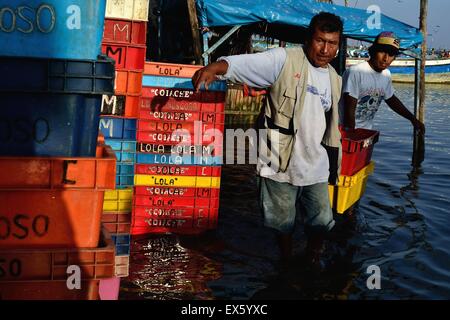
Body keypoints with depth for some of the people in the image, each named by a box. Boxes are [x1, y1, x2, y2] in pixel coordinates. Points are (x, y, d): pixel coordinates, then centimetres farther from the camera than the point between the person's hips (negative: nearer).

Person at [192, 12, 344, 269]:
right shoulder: (284, 60, -10)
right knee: (284, 222, 9)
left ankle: (314, 258, 38)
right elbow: (244, 63, -24)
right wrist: (215, 67, -44)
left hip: (315, 166, 5)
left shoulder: (334, 80, 9)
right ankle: (287, 262, 34)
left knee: (322, 221, 11)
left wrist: (334, 163, 23)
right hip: (281, 163, -5)